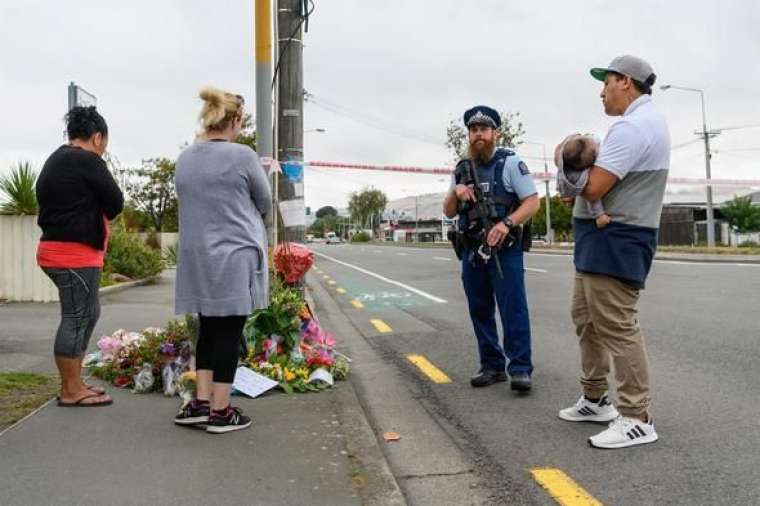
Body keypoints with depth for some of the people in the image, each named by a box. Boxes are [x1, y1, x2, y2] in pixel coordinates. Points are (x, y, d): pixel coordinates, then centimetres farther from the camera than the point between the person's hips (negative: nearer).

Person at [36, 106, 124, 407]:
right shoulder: (87, 160, -13)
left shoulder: (55, 161, 17)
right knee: (76, 318, -3)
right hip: (76, 253, -10)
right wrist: (97, 215, 10)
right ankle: (71, 391, 5)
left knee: (87, 314, 16)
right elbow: (115, 203, -10)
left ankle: (73, 383, 23)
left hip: (58, 249, 10)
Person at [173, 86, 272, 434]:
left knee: (208, 328, 16)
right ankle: (220, 411, 8)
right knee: (229, 331, 2)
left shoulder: (184, 159, 8)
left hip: (196, 258, 6)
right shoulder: (242, 156, -10)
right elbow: (265, 203, 2)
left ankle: (201, 402, 16)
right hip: (235, 257, -6)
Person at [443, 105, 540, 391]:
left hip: (504, 250, -5)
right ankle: (491, 366, 19)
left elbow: (532, 202, -7)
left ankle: (520, 369, 1)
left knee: (513, 309, -5)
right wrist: (455, 192, -7)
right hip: (471, 252, 6)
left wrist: (507, 223, -23)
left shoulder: (510, 163, -2)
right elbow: (448, 212, 14)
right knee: (480, 311, 9)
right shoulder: (461, 170, 13)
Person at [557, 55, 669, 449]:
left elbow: (594, 187, -22)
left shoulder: (631, 126, -17)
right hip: (604, 238, 11)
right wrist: (586, 169, -1)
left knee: (616, 328, -8)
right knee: (586, 317, 17)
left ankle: (636, 419, 0)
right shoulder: (648, 120, 19)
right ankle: (595, 399, 28)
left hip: (615, 239, -11)